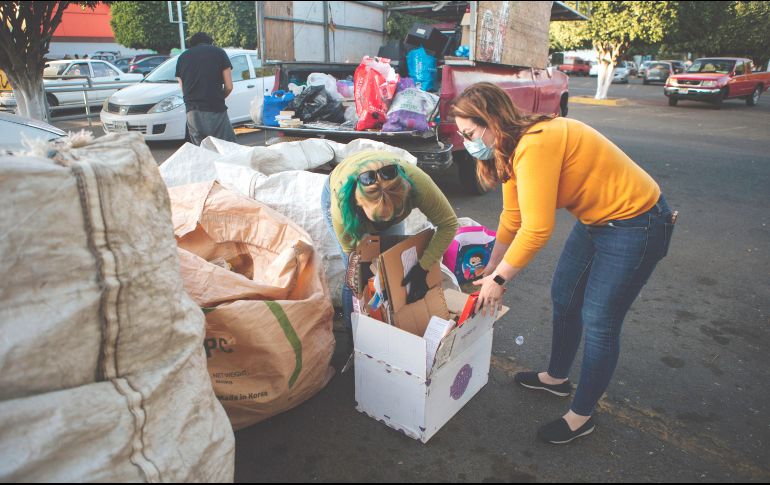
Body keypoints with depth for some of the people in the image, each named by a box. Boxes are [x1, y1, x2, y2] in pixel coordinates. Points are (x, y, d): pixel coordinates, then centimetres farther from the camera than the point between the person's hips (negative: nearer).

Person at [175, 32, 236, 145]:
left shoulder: (182, 57, 17)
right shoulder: (219, 52, 8)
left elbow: (183, 89, 13)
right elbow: (229, 87, 3)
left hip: (192, 113, 4)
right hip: (215, 111, -4)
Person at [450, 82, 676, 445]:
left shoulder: (535, 146, -30)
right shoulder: (509, 149, 1)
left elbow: (537, 230, -31)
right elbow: (512, 218, 7)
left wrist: (499, 279, -19)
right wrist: (490, 269, 10)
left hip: (635, 222, -10)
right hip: (595, 220, 10)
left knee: (598, 321, -2)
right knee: (563, 297, 18)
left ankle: (581, 416, 17)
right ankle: (557, 378, 39)